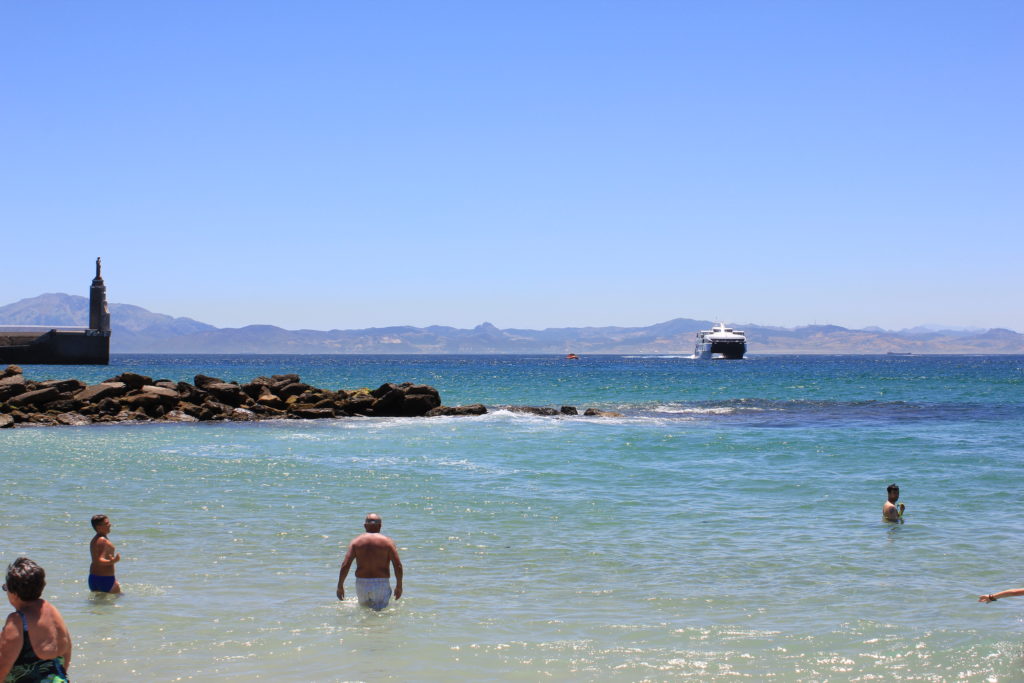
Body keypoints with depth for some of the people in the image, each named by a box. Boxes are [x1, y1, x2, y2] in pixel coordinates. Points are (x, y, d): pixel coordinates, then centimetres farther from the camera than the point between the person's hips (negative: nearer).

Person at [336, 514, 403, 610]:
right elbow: (398, 566, -4)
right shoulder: (387, 541, 3)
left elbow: (345, 565, -2)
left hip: (361, 583, 2)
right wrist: (399, 586, 6)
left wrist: (340, 586, 4)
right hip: (381, 584, -2)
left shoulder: (356, 541, 6)